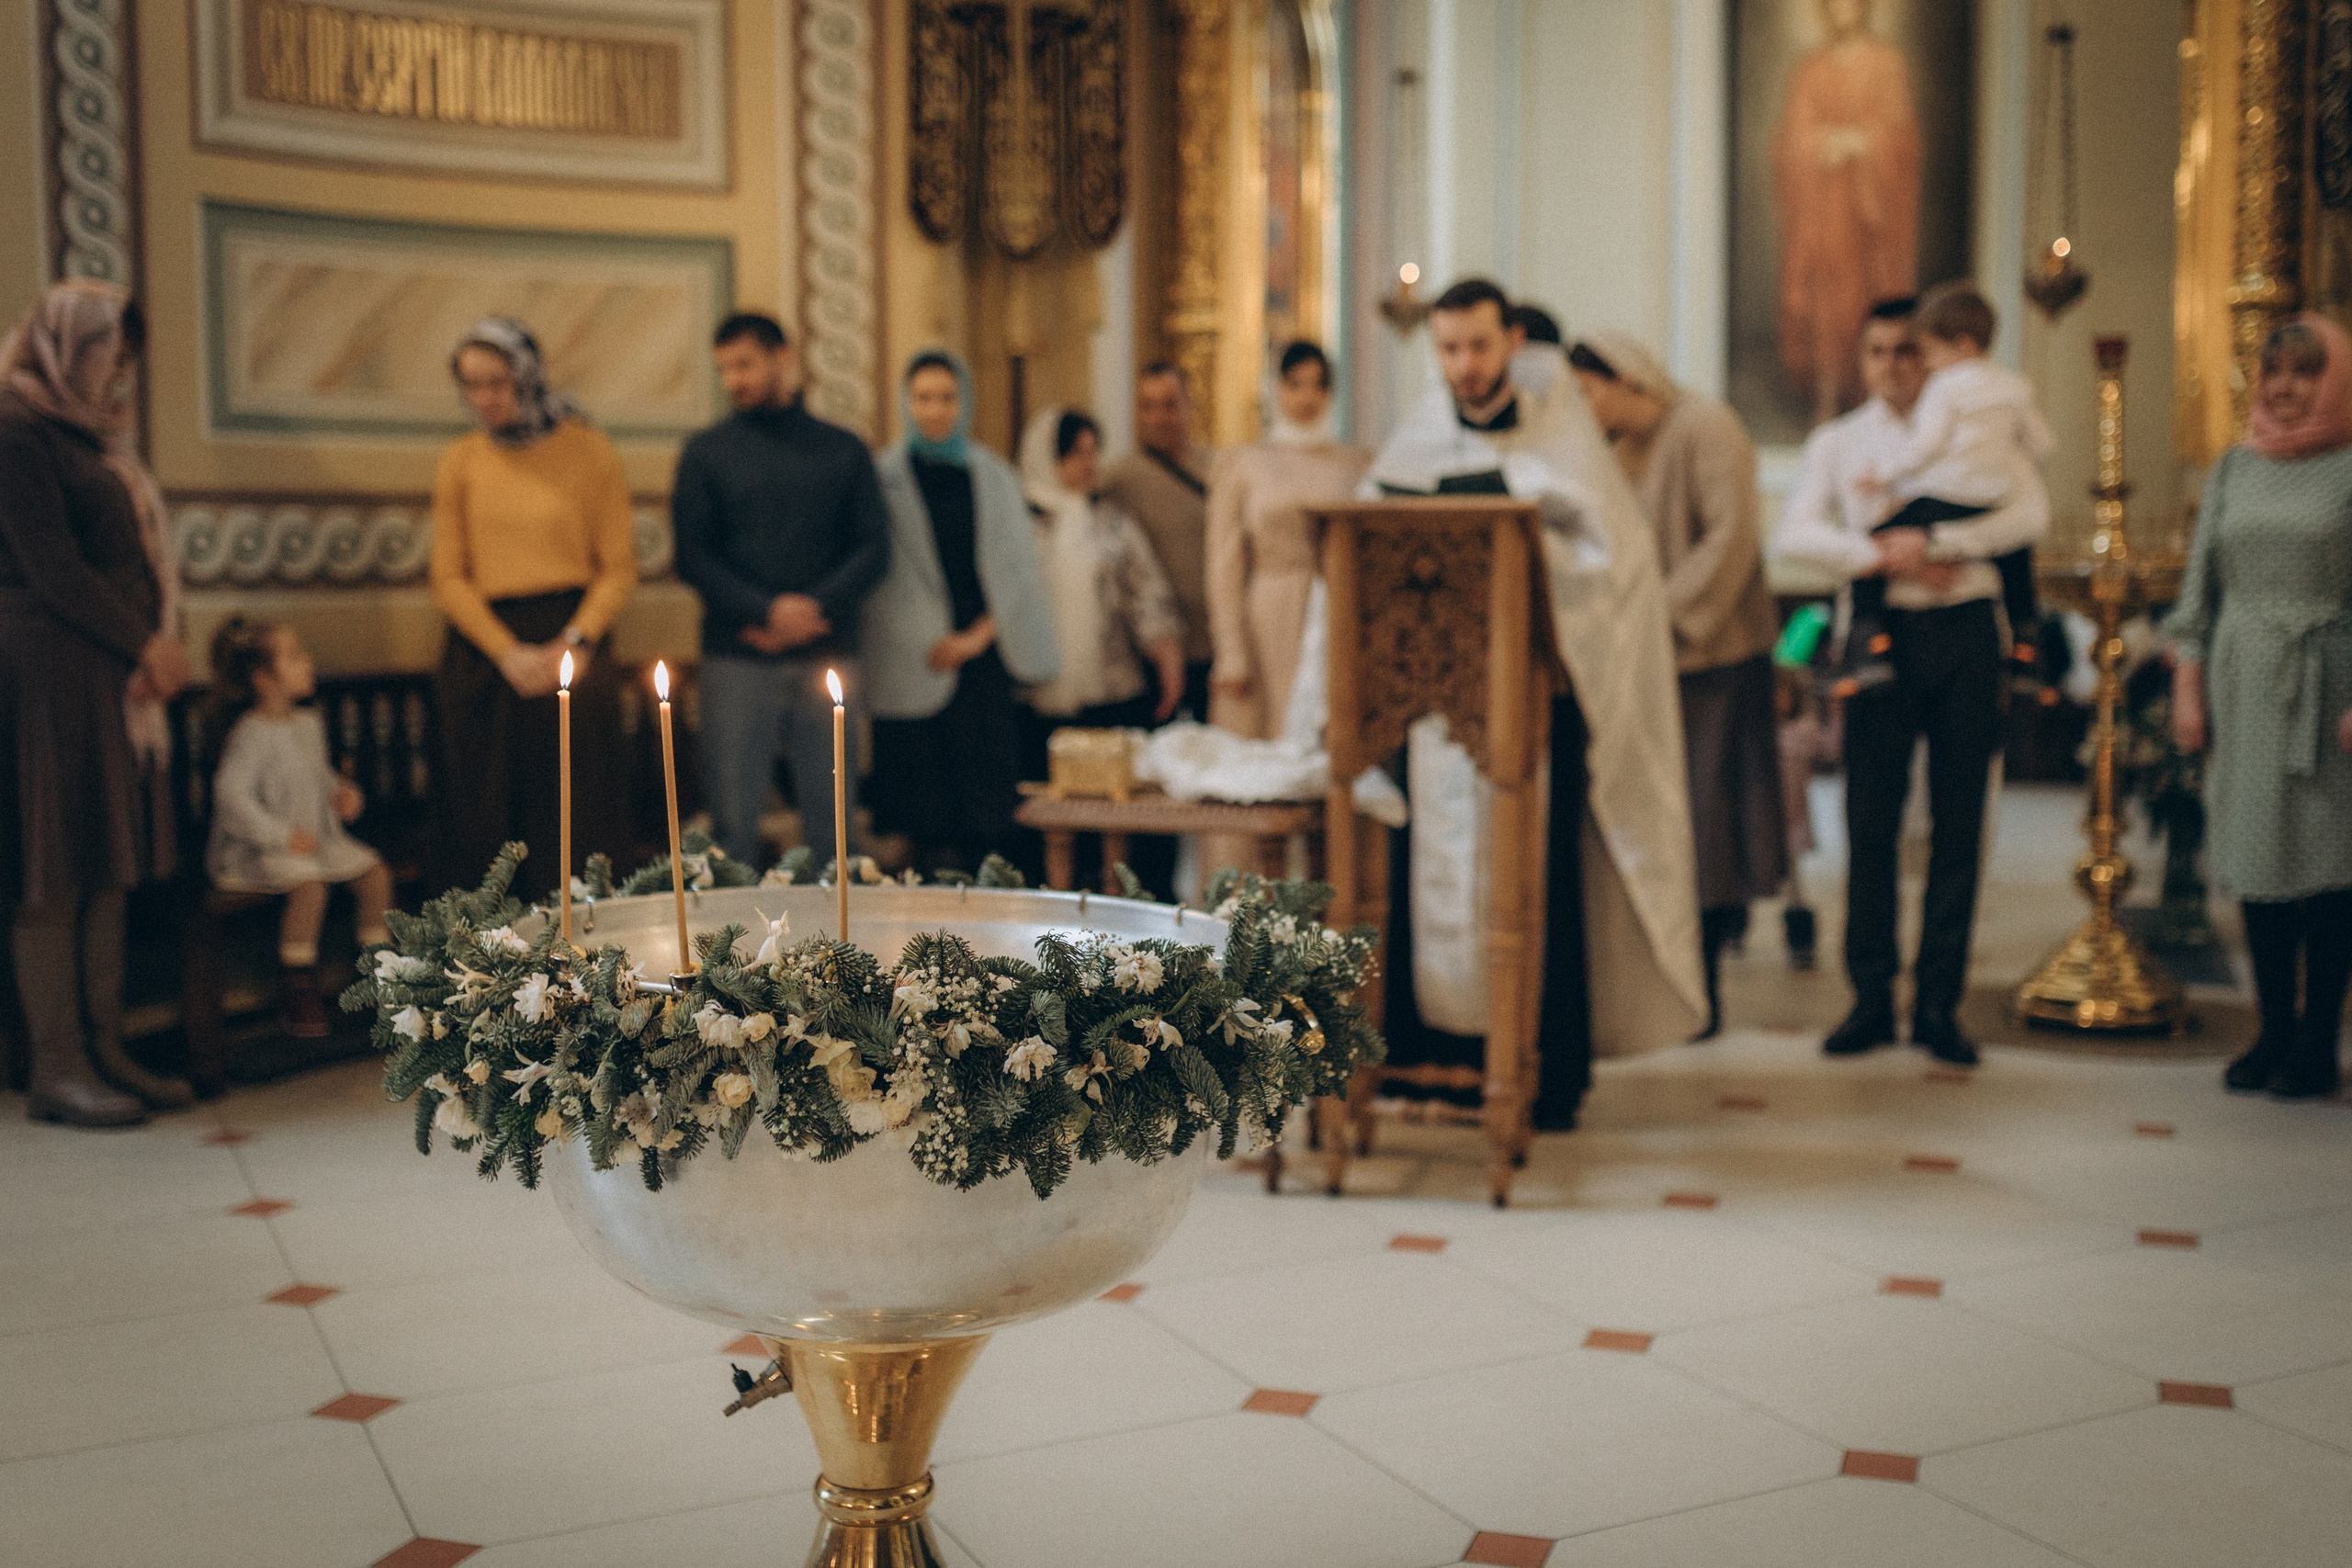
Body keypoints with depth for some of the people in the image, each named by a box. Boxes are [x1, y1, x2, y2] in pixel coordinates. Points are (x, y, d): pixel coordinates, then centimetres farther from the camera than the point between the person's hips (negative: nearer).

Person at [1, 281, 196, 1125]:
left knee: (108, 866, 9)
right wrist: (144, 644, -9)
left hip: (102, 672, 9)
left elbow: (128, 552, 17)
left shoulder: (87, 435, 19)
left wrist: (149, 644, 2)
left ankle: (102, 1052, 14)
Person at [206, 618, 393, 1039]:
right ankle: (296, 994, -21)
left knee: (374, 871, -8)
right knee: (309, 886, -33)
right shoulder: (251, 735, -16)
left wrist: (343, 791, 5)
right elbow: (230, 795, -24)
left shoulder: (309, 724, 12)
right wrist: (282, 837, -25)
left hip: (320, 839, 8)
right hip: (258, 853, -8)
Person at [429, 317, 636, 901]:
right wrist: (508, 653, -8)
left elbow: (619, 569, 0)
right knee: (486, 821, 2)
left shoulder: (587, 451, 1)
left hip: (571, 644, -2)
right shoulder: (460, 462, 8)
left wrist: (575, 643, -13)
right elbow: (449, 577, 5)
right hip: (484, 650, 2)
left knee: (577, 813, -1)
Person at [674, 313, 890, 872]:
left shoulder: (843, 450, 12)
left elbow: (874, 550, 5)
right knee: (733, 822, -2)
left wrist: (815, 608, -11)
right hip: (737, 659, -1)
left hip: (826, 656, 1)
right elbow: (692, 557, 1)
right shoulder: (706, 453, 9)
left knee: (831, 822, 2)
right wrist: (768, 611, -13)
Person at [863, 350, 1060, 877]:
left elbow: (1018, 571, 10)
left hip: (984, 661, 2)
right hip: (915, 673, -2)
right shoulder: (884, 477, 5)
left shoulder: (994, 476, 13)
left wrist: (977, 637, -3)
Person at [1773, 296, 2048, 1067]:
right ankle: (1872, 999, 8)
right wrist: (1883, 557, -14)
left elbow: (2030, 515, -5)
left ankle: (1940, 1004, 8)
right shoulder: (1837, 442, 13)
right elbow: (1795, 532, -2)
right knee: (1871, 823, -1)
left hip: (1965, 633, 0)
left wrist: (1933, 543, -15)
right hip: (1881, 634, 0)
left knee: (1958, 823, 1)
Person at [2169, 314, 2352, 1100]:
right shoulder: (2235, 467, 11)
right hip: (2243, 682, 4)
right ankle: (2275, 1031, 17)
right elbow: (2200, 585, 12)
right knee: (2256, 861, 7)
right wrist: (2187, 686, 6)